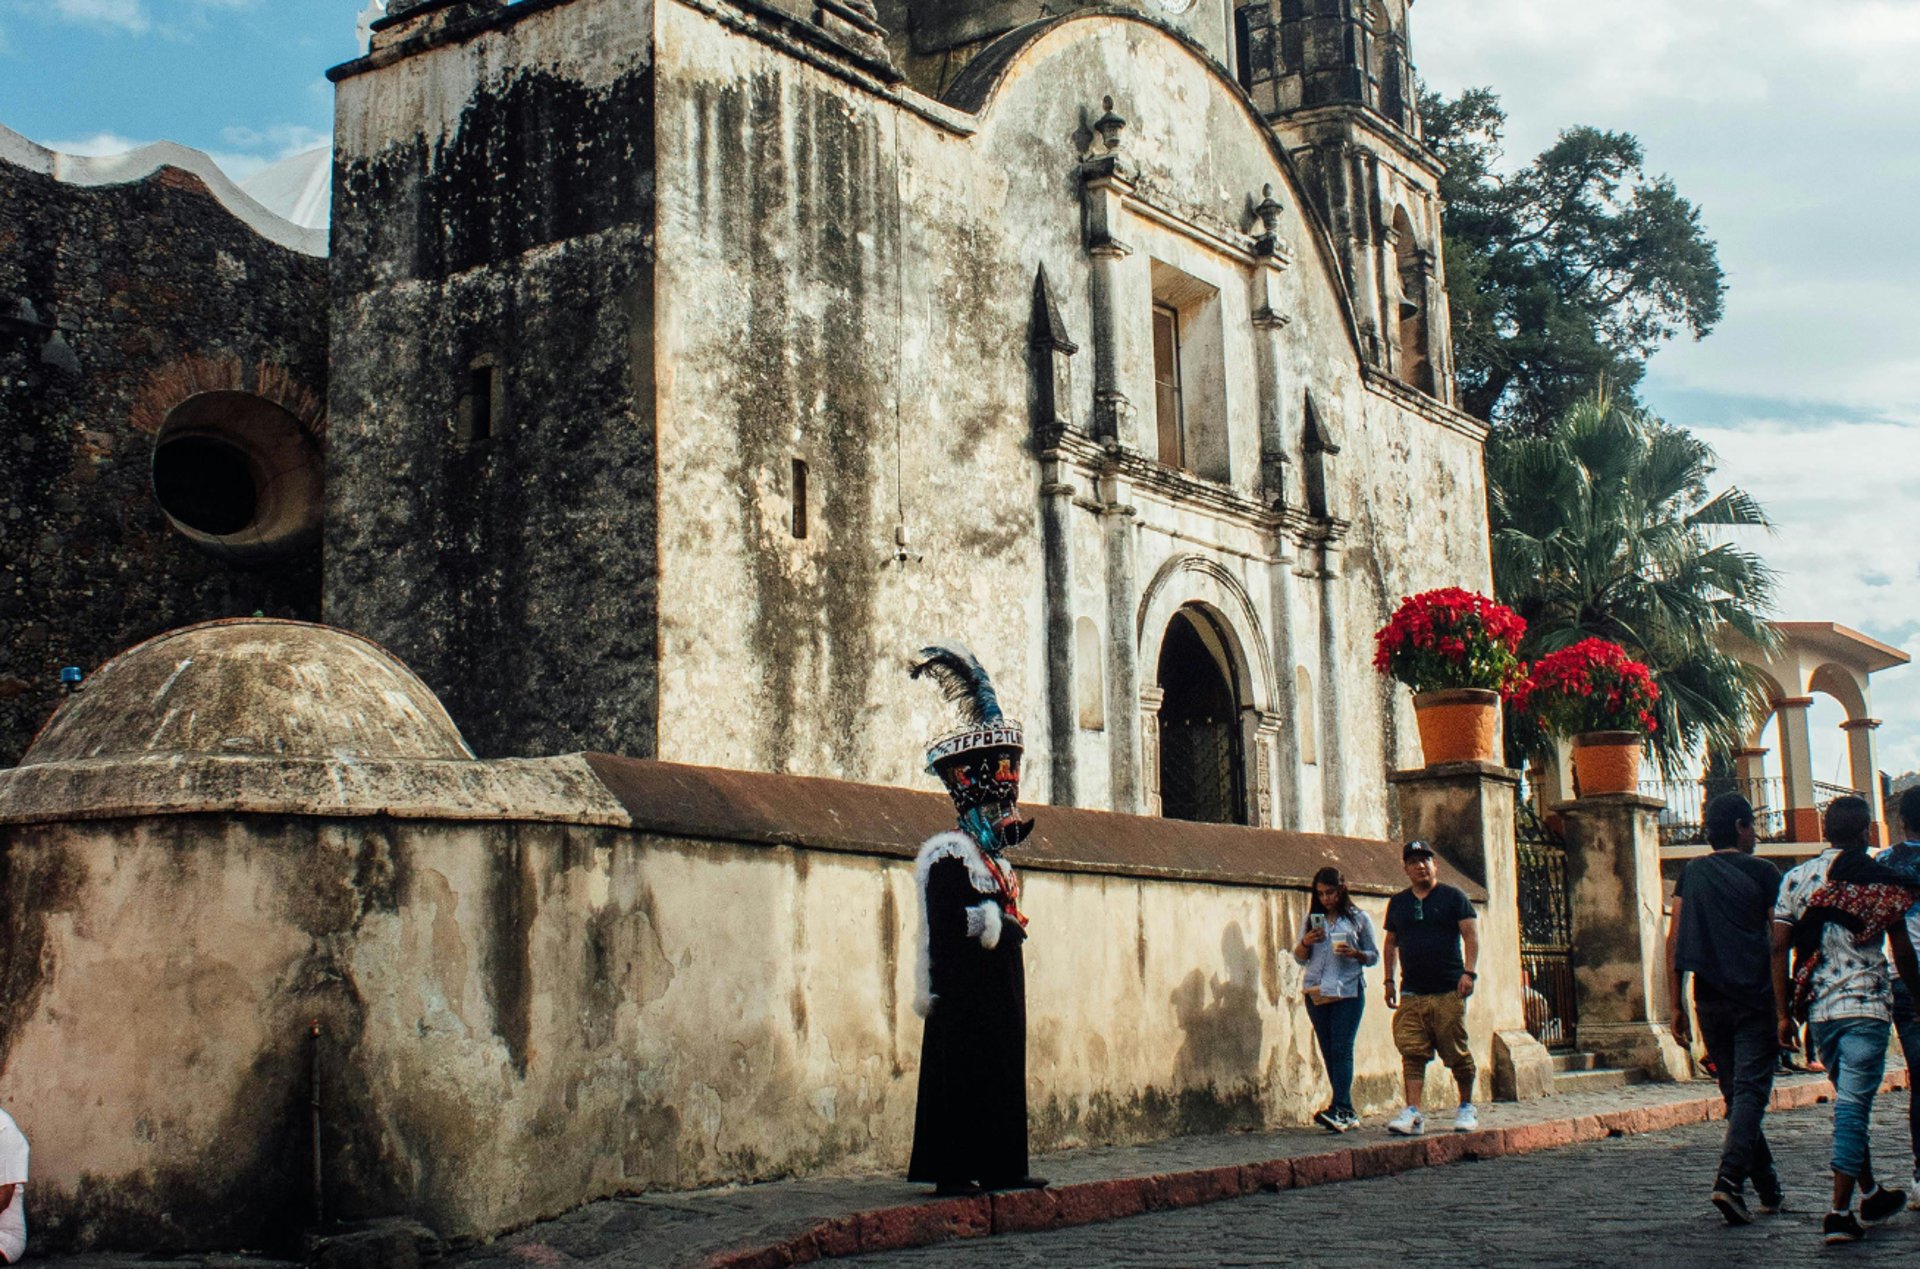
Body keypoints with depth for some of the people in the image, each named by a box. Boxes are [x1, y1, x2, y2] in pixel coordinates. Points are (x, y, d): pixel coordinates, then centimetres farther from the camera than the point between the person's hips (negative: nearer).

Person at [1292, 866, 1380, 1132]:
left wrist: (1354, 953, -12)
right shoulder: (1312, 919, 16)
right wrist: (1305, 942, -4)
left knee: (1342, 1050, -15)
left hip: (1348, 991, -4)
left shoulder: (1359, 919, 6)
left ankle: (1339, 1109, -24)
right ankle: (1347, 1113, 6)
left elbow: (1374, 957, 8)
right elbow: (1299, 958, 17)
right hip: (1317, 993, 4)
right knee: (1329, 1053, 2)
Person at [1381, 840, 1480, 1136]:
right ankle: (1413, 1113, -12)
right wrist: (1389, 981, 16)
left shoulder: (1453, 897, 3)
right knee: (1412, 1053, -7)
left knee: (1456, 1053, 1)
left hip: (1449, 992, -3)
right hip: (1412, 994, 3)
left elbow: (1471, 935, -3)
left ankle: (1467, 1107, 19)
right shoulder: (1398, 903, 15)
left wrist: (1468, 972, -14)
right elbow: (1391, 943, 22)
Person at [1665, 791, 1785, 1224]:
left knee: (1735, 1093, 14)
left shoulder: (1692, 873, 10)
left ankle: (1769, 1190, 19)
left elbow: (1673, 941, 4)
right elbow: (1780, 942, -3)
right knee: (1750, 1091, -7)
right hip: (1755, 999, -4)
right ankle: (1730, 1180, -24)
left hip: (1710, 1001, 4)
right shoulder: (1763, 873, 1)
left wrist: (1676, 1005, 7)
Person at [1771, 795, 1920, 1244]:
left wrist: (1783, 1012, 4)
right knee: (1853, 1107, -6)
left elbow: (1779, 947, 0)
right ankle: (1840, 1212, -12)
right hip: (1866, 1006, -4)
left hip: (1818, 1009, 4)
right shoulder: (1883, 883, -2)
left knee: (1849, 1103, 20)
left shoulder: (1796, 879, 4)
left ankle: (1870, 1193, 32)